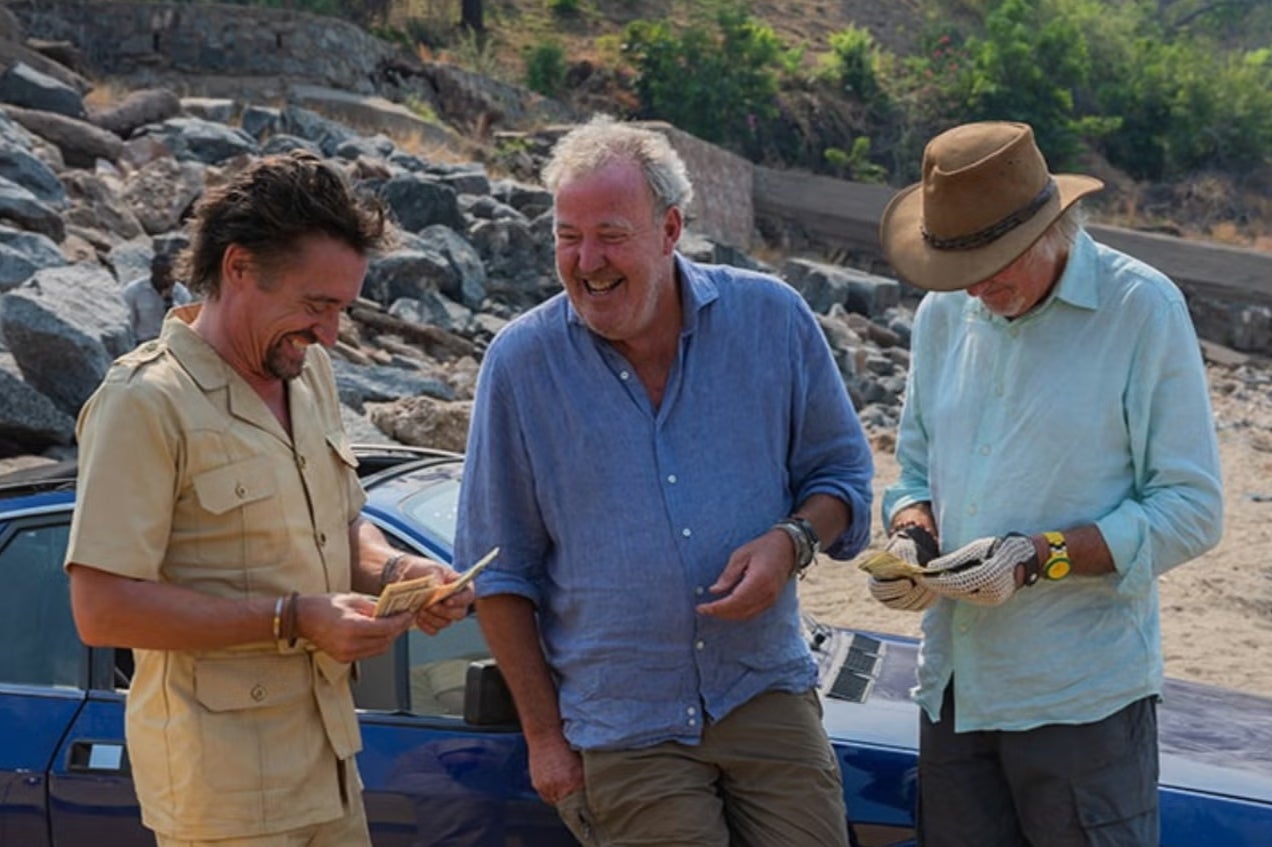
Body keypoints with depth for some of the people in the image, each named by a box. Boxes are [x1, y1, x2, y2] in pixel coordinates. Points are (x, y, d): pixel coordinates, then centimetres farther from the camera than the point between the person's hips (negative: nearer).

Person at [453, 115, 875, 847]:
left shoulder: (772, 319, -1)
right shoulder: (521, 362, -4)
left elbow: (841, 472, 10)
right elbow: (501, 573, 2)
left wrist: (792, 541, -12)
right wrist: (544, 734, 0)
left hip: (767, 698, 1)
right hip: (622, 737, -1)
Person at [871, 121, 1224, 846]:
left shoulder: (1143, 309, -8)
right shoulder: (943, 315, 9)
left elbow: (1192, 511, -10)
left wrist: (1037, 558, -19)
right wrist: (912, 536, -4)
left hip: (1083, 697, -5)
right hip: (955, 691, 5)